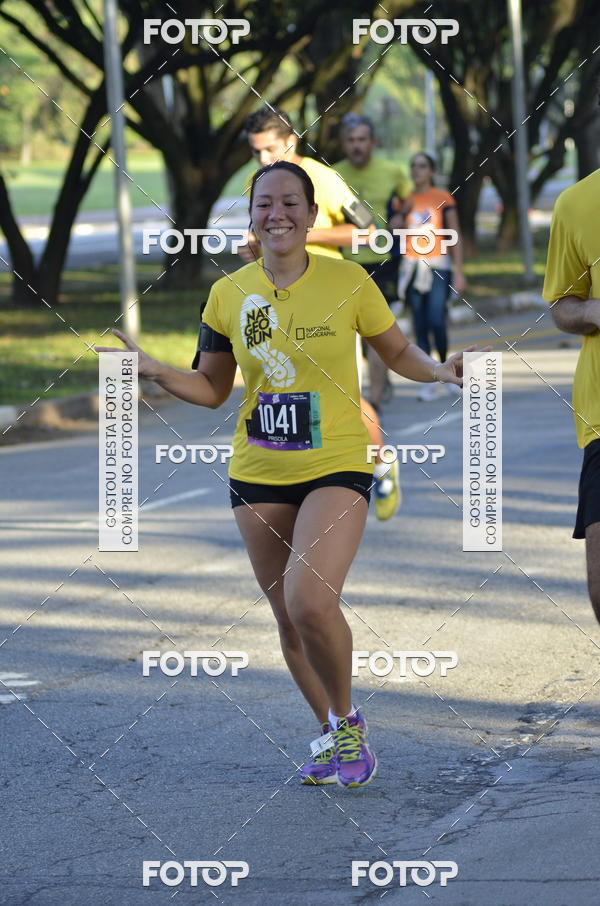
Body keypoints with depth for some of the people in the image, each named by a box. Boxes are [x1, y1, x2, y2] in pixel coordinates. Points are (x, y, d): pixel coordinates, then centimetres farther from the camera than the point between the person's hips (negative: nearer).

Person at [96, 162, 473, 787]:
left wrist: (438, 370, -12)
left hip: (336, 467, -4)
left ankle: (346, 721, 2)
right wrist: (154, 370, -5)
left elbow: (398, 353, 8)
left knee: (310, 600, -23)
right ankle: (332, 737, 31)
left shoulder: (347, 281, -5)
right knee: (288, 619, 9)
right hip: (258, 475, 4)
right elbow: (212, 388, 11)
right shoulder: (229, 295, 2)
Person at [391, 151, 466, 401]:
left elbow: (455, 237, 4)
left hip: (438, 266, -3)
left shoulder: (443, 199, 2)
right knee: (420, 326, 1)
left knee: (436, 322, -15)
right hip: (412, 266, 3)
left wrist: (459, 272, -1)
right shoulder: (406, 200, 9)